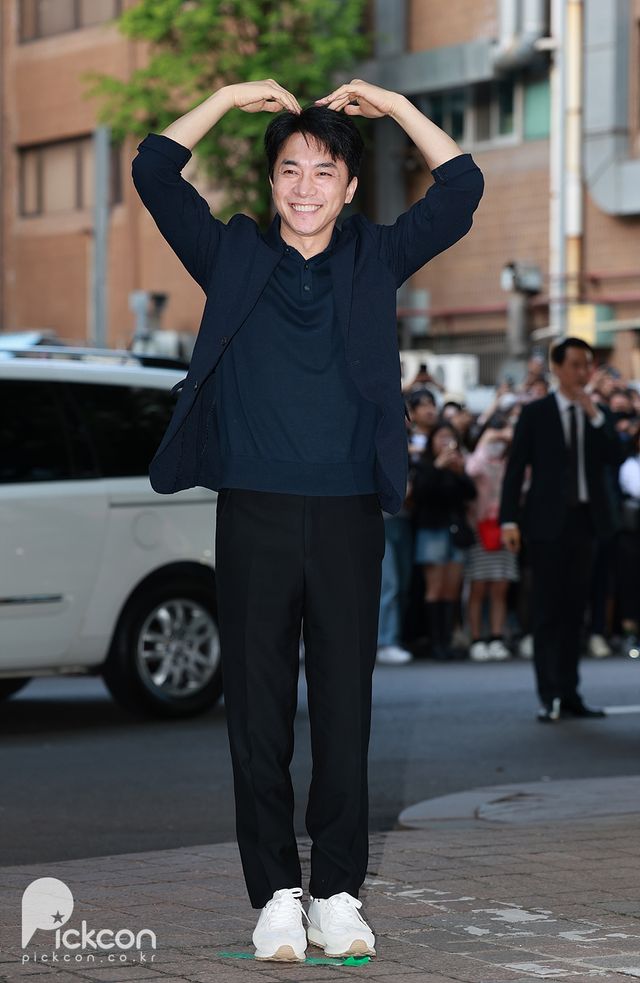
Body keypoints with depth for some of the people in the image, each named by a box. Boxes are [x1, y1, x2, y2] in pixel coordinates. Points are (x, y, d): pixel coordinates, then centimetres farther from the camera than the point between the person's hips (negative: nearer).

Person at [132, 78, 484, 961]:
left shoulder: (376, 260, 10)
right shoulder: (232, 257, 9)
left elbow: (462, 187, 6)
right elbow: (154, 172, 4)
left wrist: (390, 104, 2)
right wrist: (230, 97, 2)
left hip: (348, 516, 0)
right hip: (253, 514, 0)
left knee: (345, 712, 2)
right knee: (258, 712, 1)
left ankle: (338, 893, 9)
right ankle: (274, 894, 7)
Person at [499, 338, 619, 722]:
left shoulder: (598, 415, 11)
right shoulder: (536, 413, 0)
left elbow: (612, 456, -3)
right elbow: (516, 468, -3)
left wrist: (595, 416, -13)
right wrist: (509, 520, -11)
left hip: (585, 521, 4)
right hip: (548, 521, -4)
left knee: (574, 611, 7)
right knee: (548, 611, -4)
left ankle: (570, 694, 10)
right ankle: (549, 696, -3)